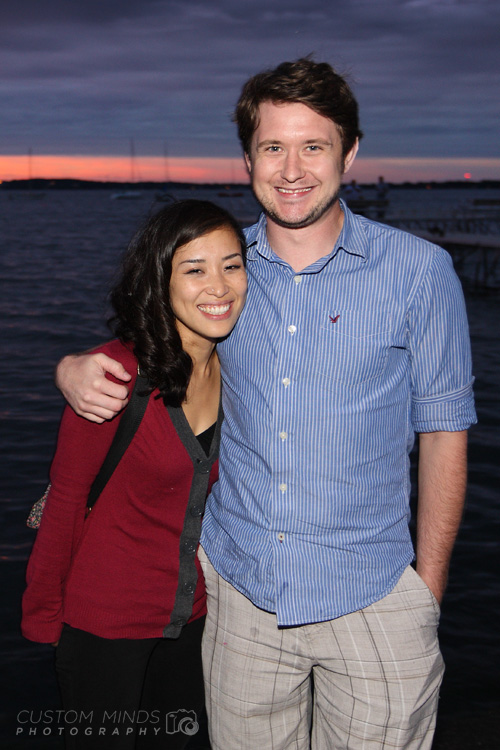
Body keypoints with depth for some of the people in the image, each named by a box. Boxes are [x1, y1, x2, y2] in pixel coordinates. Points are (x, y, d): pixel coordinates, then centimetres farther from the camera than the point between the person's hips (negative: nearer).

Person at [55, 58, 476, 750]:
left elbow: (443, 430, -1)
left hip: (370, 596, -2)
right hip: (239, 589, 3)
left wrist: (429, 588, -1)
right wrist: (74, 369, -8)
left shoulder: (418, 271, -6)